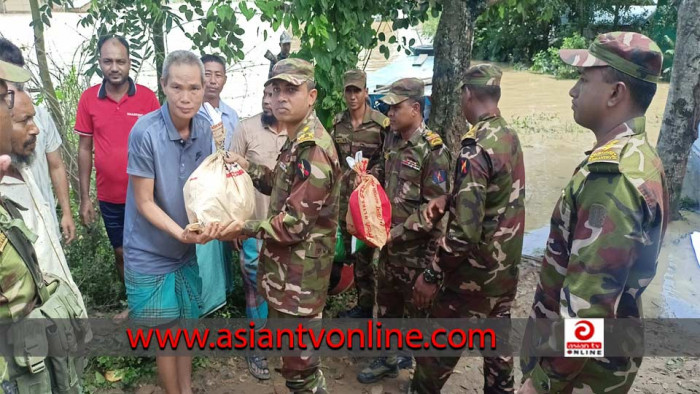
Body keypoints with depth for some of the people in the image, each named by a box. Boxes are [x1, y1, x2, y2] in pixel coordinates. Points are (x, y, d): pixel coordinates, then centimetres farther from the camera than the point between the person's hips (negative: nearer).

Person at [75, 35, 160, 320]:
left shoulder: (147, 96, -8)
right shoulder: (88, 98, -4)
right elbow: (85, 149, 2)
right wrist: (84, 198, 2)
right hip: (109, 197, 2)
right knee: (121, 252, 16)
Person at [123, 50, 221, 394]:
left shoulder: (204, 129, -7)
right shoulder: (145, 132, -22)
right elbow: (144, 202, -18)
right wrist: (181, 233, -30)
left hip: (187, 250, 5)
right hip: (150, 254, -5)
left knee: (186, 326, 19)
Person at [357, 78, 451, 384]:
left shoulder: (433, 150, -19)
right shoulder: (392, 139, 5)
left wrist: (396, 231, -21)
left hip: (416, 247, -7)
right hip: (390, 241, 7)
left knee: (417, 309, 8)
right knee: (387, 302, 20)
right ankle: (390, 357, 40)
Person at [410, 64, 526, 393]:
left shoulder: (476, 148, -25)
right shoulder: (510, 138, 3)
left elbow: (465, 231, -28)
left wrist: (431, 275, -20)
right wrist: (449, 199, 4)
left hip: (474, 275, -8)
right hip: (505, 269, 8)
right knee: (497, 343, 21)